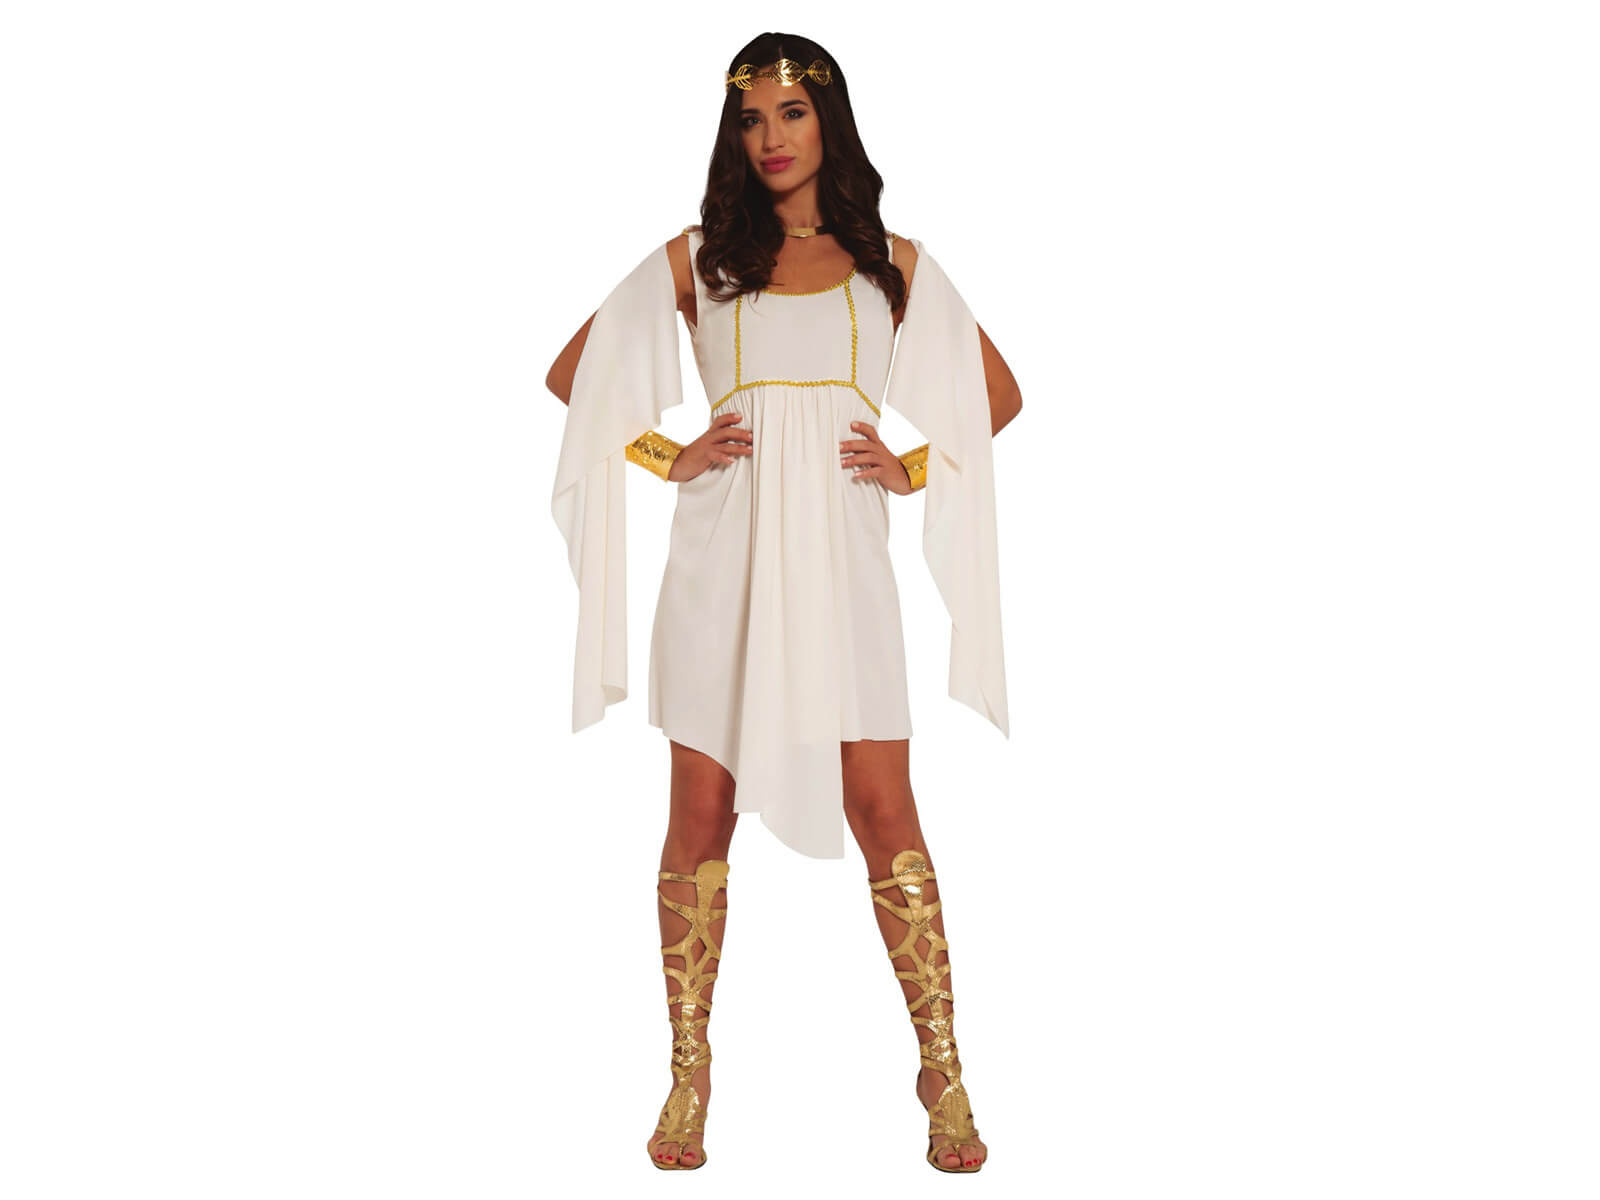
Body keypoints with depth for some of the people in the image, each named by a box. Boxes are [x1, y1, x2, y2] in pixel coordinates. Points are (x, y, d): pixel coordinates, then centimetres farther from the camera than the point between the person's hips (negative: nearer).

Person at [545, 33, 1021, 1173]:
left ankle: (942, 1069, 7)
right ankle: (690, 1069, 14)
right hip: (726, 555, 0)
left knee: (883, 808, -3)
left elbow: (999, 393, 17)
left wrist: (913, 465, 4)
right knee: (704, 811, 2)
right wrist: (666, 455, 2)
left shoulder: (893, 263, 11)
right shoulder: (697, 258, 10)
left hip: (842, 558, 0)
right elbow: (572, 374, 13)